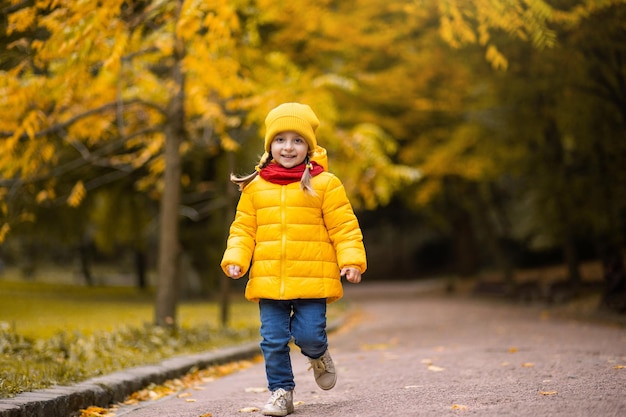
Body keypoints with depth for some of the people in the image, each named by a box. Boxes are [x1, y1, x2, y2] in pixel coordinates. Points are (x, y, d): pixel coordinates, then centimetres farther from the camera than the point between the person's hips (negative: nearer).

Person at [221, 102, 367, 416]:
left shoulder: (324, 184, 0)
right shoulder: (255, 187, 7)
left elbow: (344, 227, -1)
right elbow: (243, 228, 10)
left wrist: (351, 260, -13)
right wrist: (235, 259, -4)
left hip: (312, 279, -2)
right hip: (269, 281, 3)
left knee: (308, 334, -6)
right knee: (273, 340, 2)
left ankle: (318, 356, 30)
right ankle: (281, 391, 19)